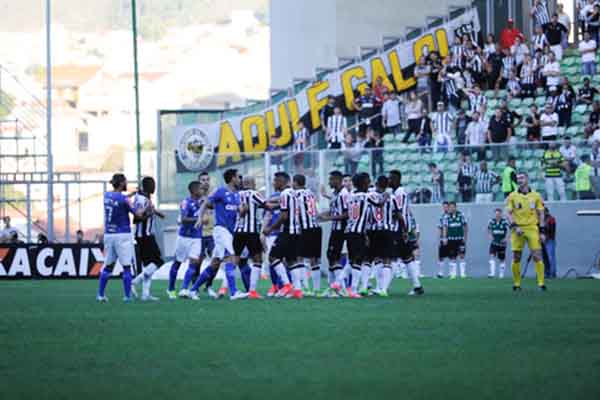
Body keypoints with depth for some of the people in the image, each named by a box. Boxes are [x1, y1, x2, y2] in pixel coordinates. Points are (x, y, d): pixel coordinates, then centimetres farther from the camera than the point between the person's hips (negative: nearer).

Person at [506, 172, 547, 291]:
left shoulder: (536, 196, 8)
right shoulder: (512, 196, 6)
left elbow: (541, 214, 10)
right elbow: (509, 214, 4)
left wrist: (542, 232, 3)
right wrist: (515, 227, -11)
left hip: (532, 229, 0)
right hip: (518, 230, 0)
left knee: (537, 256, -10)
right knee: (516, 258, 0)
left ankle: (541, 283, -10)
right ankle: (516, 284, 10)